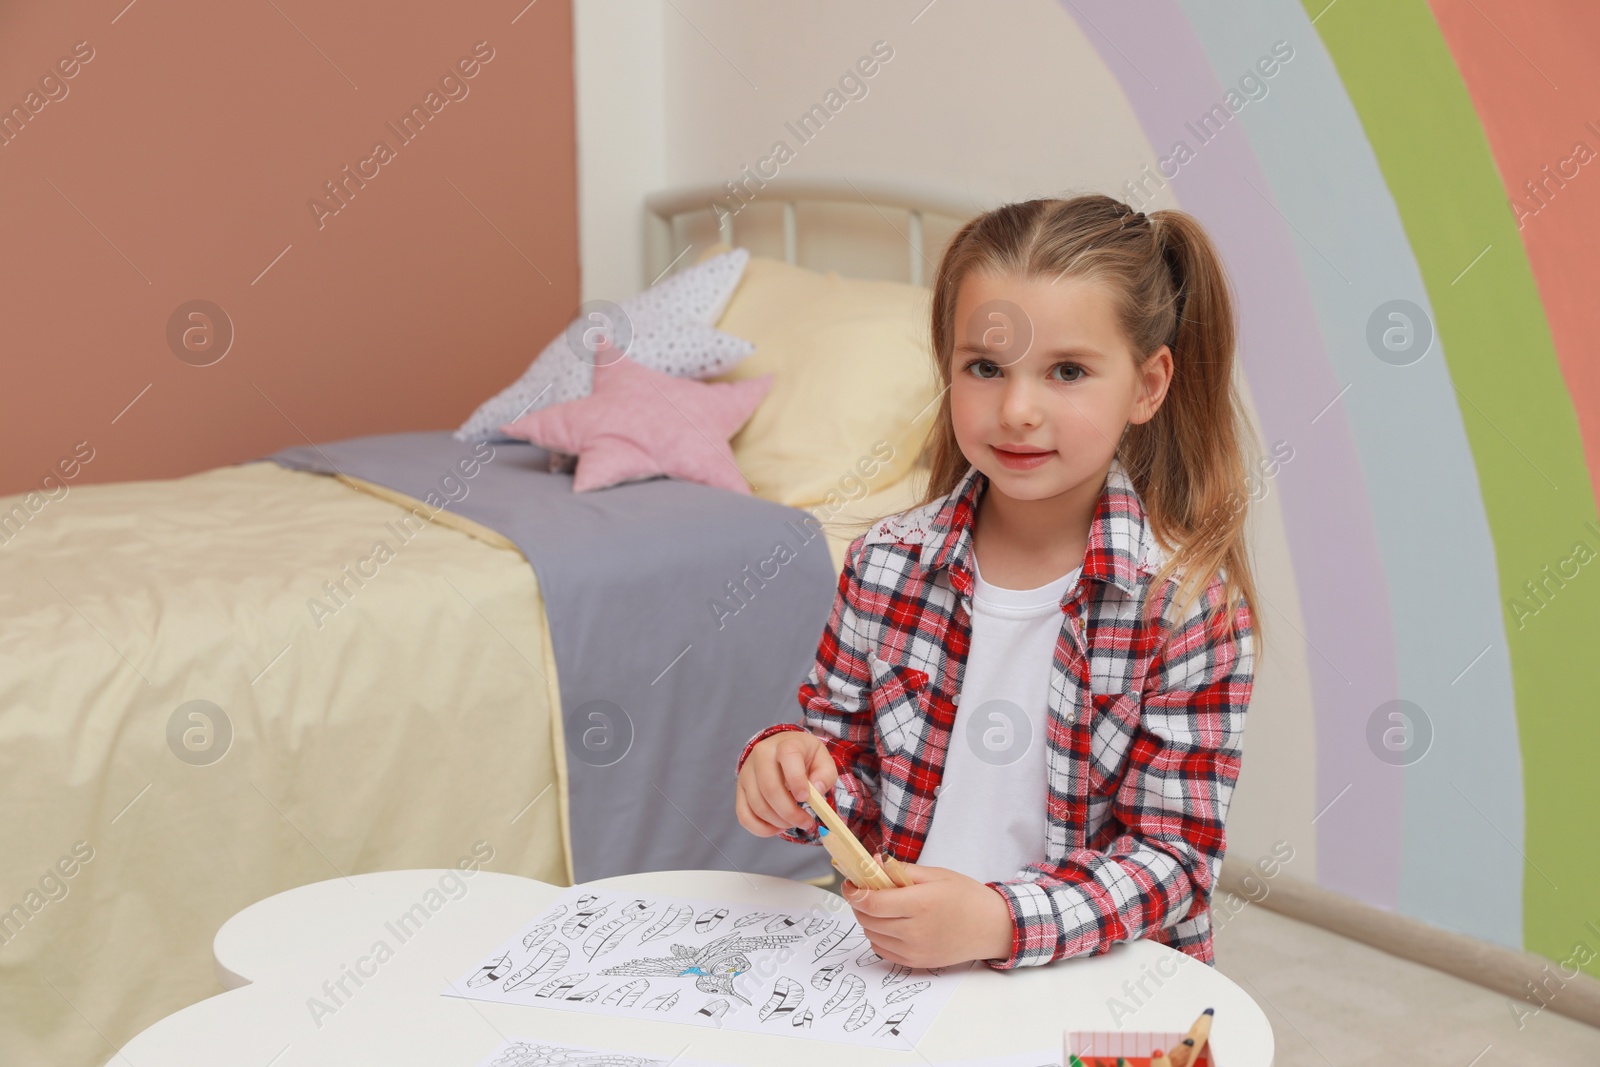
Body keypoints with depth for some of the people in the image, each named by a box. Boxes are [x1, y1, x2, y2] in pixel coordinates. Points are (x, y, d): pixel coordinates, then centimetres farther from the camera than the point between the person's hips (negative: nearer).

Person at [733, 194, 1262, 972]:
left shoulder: (1189, 607, -10)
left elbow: (1174, 855, -10)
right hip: (895, 966, 2)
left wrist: (999, 922, -24)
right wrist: (790, 764, -11)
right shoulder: (886, 565, 1)